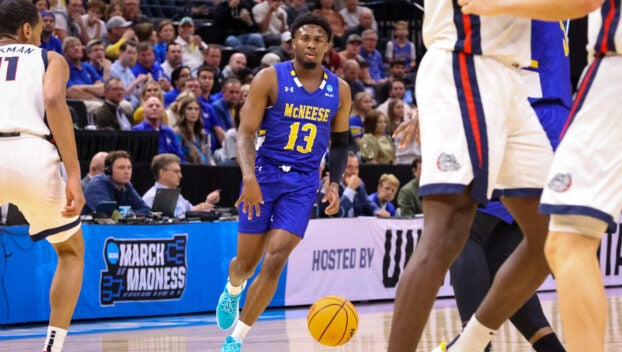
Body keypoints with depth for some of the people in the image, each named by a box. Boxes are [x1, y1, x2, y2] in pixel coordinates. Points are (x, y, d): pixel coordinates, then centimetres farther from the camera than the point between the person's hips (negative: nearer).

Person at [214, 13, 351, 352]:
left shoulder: (339, 90, 3)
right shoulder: (270, 79, -8)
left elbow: (339, 143, 14)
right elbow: (246, 132, -11)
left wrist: (334, 183, -1)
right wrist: (249, 177, -26)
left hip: (303, 183, 1)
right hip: (264, 174, -1)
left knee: (275, 260, -13)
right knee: (247, 261, 7)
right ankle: (232, 291, 46)